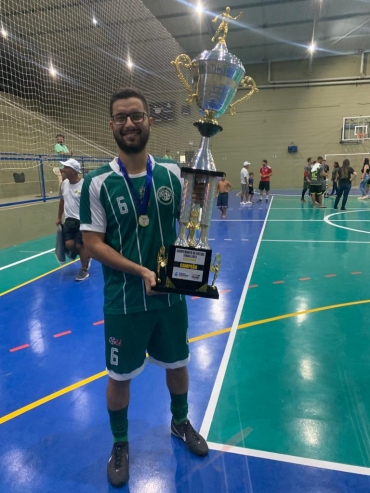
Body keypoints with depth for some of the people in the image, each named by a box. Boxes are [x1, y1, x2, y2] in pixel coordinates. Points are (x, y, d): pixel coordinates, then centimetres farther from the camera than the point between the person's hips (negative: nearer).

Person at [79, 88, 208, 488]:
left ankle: (180, 423, 50)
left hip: (171, 294, 3)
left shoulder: (172, 174, -1)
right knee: (120, 376, 14)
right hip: (124, 300, -3)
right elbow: (92, 243, -12)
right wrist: (140, 270, -23)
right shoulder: (97, 182, -11)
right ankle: (120, 444, 42)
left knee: (177, 364, 21)